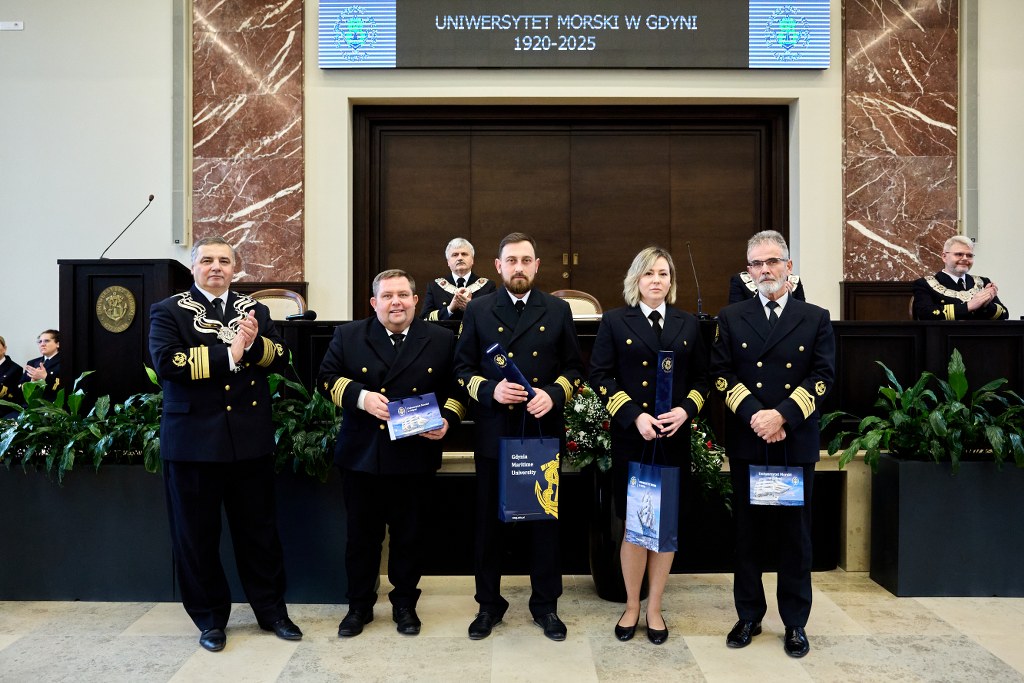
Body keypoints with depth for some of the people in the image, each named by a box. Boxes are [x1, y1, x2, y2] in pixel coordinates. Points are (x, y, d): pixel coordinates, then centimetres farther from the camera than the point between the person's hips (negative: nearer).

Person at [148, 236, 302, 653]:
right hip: (193, 441, -2)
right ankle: (210, 618, 25)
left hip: (251, 440, 3)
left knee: (259, 529, 10)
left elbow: (281, 358, 2)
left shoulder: (255, 310, 12)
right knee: (197, 535, 8)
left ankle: (271, 610, 25)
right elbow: (165, 361, -15)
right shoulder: (168, 311, 1)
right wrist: (228, 355, -17)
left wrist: (254, 344, -18)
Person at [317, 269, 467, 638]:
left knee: (410, 534, 11)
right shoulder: (348, 336, 4)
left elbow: (456, 388, 5)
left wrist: (448, 420, -11)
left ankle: (405, 603, 30)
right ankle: (359, 604, 30)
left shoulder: (441, 339, 3)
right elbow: (327, 378, 1)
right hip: (361, 456, 1)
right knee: (361, 534, 12)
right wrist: (361, 396, -15)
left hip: (416, 457, 0)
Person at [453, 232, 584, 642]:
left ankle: (546, 605, 26)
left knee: (544, 521, 9)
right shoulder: (478, 310, 4)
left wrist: (554, 393, -12)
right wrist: (489, 389, -14)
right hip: (493, 434, 0)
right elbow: (463, 368, 4)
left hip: (544, 433, 0)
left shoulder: (558, 310, 5)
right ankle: (489, 604, 26)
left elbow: (573, 367, 7)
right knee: (489, 522, 9)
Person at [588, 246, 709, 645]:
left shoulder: (688, 324, 10)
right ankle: (631, 607, 22)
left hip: (675, 438, 3)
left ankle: (654, 609, 22)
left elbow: (701, 378, 9)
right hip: (631, 437, -2)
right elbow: (600, 376, -4)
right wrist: (634, 415, -15)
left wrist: (685, 410, -10)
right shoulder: (615, 321, 2)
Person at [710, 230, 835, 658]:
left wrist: (782, 415, -16)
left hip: (796, 442, 0)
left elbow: (823, 376, -4)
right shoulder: (731, 318, 6)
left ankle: (795, 622, 22)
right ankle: (749, 615, 23)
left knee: (795, 534, 8)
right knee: (748, 532, 10)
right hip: (746, 442, 1)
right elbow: (721, 374, -2)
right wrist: (754, 415, -15)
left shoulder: (815, 318, 5)